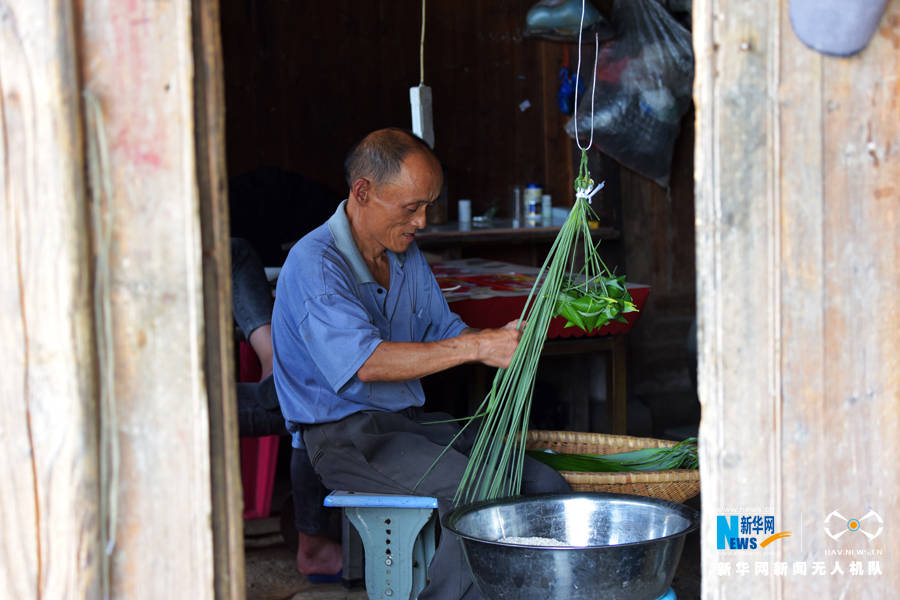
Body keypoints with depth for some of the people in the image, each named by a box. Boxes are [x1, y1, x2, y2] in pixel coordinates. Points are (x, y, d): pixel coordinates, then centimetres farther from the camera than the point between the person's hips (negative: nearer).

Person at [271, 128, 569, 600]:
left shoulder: (406, 253, 14)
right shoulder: (314, 263, -15)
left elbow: (442, 331, 18)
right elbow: (367, 361, -27)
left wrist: (501, 339, -5)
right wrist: (476, 346, -30)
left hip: (412, 419, 8)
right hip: (346, 433, -8)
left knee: (544, 486, -11)